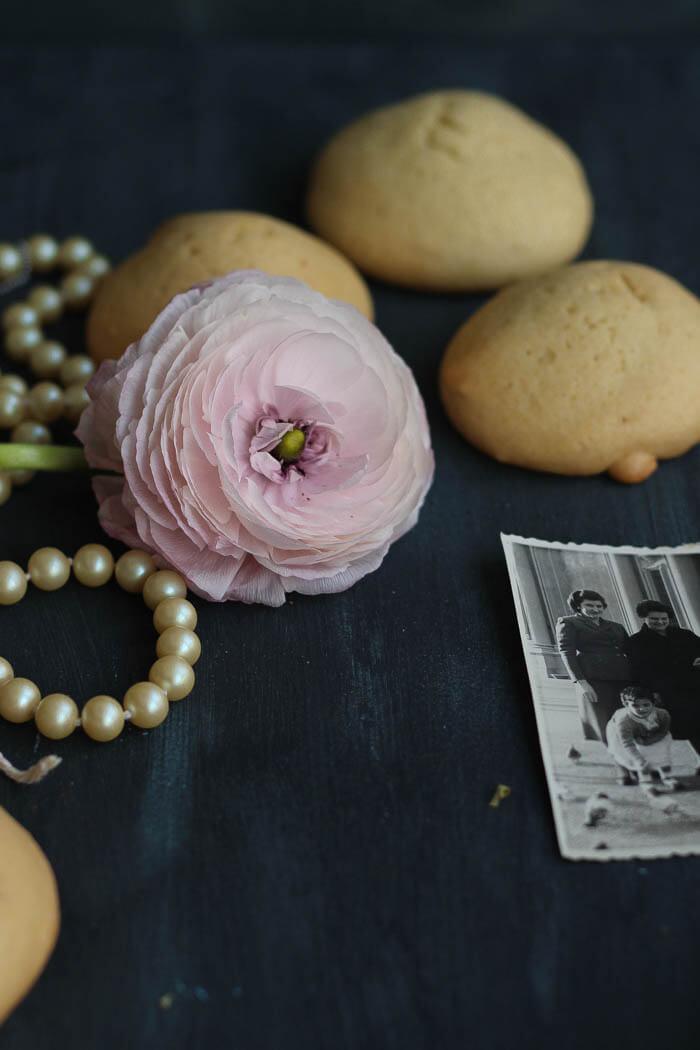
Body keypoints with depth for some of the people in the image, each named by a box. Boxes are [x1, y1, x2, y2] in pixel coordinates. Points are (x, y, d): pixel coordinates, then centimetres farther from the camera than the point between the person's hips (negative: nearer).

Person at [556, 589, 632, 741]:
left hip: (624, 681, 5)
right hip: (593, 681, -5)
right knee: (600, 730, -11)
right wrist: (581, 682, -15)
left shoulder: (616, 627, 24)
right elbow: (566, 653, -2)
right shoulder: (568, 623, 8)